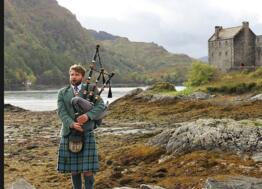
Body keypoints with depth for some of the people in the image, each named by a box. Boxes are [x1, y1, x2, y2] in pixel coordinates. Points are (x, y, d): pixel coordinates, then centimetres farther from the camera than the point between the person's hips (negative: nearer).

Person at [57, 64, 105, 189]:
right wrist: (72, 124, -22)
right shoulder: (62, 93, 7)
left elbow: (101, 106, -6)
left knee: (87, 169, -4)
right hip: (69, 134, 2)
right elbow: (61, 112, -4)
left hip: (86, 134, -2)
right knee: (73, 168, 9)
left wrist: (88, 115, -23)